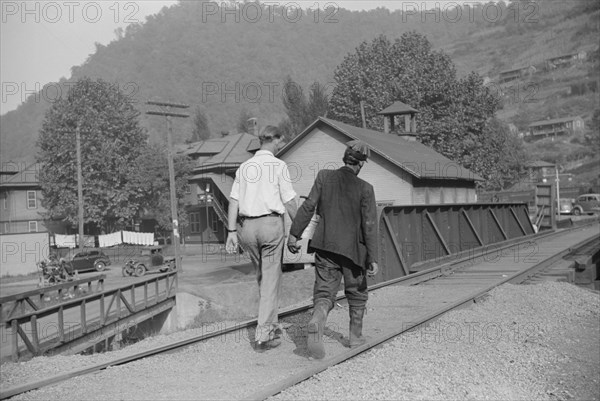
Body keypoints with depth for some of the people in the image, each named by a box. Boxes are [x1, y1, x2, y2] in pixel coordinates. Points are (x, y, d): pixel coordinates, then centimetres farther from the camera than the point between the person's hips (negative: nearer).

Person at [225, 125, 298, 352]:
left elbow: (234, 201, 5)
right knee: (271, 280, 1)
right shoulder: (279, 166, -4)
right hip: (271, 223, -5)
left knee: (261, 278, 20)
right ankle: (263, 337, -1)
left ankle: (270, 324, 32)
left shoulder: (244, 167, 10)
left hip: (248, 226, 5)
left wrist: (231, 232, 4)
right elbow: (289, 202, -6)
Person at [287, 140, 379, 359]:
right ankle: (355, 335, 30)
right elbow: (369, 225, -11)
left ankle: (316, 323, -27)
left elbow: (309, 206, -7)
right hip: (352, 249, -1)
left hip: (325, 247, 2)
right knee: (356, 292, 20)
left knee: (324, 294, 3)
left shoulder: (324, 177, -2)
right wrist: (373, 258, -9)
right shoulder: (365, 188, -8)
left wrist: (294, 233, -1)